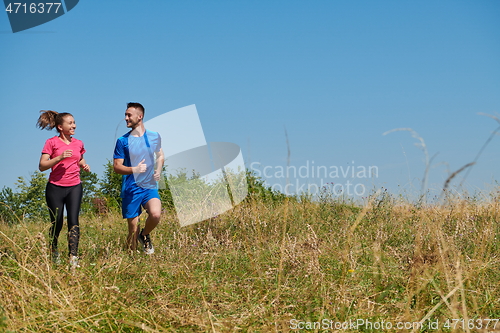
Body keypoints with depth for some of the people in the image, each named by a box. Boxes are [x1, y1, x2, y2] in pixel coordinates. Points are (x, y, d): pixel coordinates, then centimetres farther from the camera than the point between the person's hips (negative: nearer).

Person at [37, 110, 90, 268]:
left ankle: (73, 259, -14)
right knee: (56, 224, 6)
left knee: (73, 222, -10)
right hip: (55, 187, -3)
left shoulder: (78, 144, 10)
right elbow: (42, 166, -8)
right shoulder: (51, 142, -3)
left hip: (74, 187, 3)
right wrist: (60, 157, -21)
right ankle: (54, 252, 33)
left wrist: (84, 165, 6)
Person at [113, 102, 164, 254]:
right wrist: (134, 169, -20)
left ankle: (145, 235, 5)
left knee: (155, 214, -26)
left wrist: (158, 171, 3)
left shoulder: (155, 137, 6)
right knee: (133, 229, 0)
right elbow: (116, 166, -3)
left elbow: (160, 156, 23)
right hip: (131, 189, -1)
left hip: (150, 186, 1)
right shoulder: (122, 141, -1)